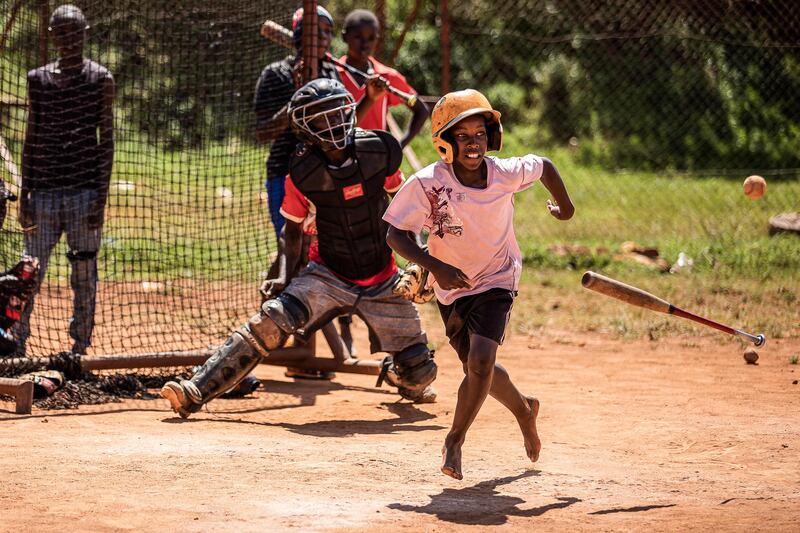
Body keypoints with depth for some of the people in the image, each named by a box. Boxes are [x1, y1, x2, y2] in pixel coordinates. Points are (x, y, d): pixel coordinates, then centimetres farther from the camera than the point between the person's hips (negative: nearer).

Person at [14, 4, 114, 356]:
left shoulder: (100, 79, 2)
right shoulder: (38, 79, 9)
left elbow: (106, 140, 0)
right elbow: (31, 139, 11)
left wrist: (101, 197, -8)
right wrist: (24, 195, 4)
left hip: (84, 191, -2)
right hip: (44, 191, 2)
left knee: (84, 276, 1)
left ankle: (79, 349, 9)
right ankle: (16, 347, 6)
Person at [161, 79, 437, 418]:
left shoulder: (380, 152, -11)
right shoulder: (303, 173, -12)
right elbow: (293, 229, 2)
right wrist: (285, 276, -12)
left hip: (382, 284, 1)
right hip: (328, 276, -1)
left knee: (418, 372, 1)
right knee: (270, 323, -25)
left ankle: (396, 373, 40)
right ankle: (196, 392, -26)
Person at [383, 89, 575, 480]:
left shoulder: (507, 174, -18)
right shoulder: (427, 183, -22)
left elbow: (544, 167, 3)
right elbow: (396, 235, -20)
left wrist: (565, 205, 21)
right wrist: (435, 266, -34)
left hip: (496, 281, -1)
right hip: (452, 287, 2)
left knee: (480, 361, -21)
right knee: (477, 368, 14)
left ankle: (455, 441, -3)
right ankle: (523, 409, 46)